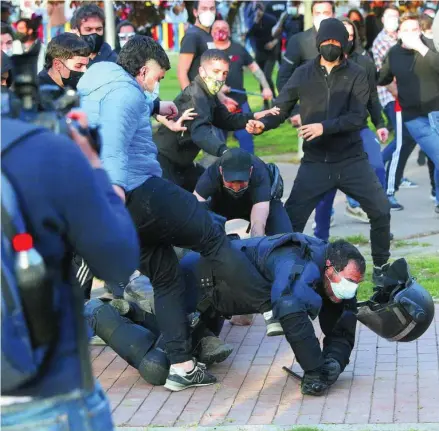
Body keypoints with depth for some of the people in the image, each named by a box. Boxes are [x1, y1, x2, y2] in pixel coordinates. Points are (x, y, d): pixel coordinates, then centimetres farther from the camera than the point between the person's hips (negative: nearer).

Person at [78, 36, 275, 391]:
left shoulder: (93, 90, 22)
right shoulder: (124, 92, -11)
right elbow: (114, 143, -27)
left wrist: (155, 106, 56)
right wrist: (115, 185, -38)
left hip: (123, 204, 10)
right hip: (141, 192, -10)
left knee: (166, 277, 12)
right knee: (214, 237, 1)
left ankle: (181, 365, 7)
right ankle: (275, 307, 4)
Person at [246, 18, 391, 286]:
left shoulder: (356, 75, -3)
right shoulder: (303, 74, 1)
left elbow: (358, 118, -14)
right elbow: (281, 109, 1)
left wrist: (324, 127, -27)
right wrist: (263, 125, -20)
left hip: (352, 160, 0)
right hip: (315, 162, 0)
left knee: (381, 211, 0)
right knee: (291, 218, -5)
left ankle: (381, 268, 19)